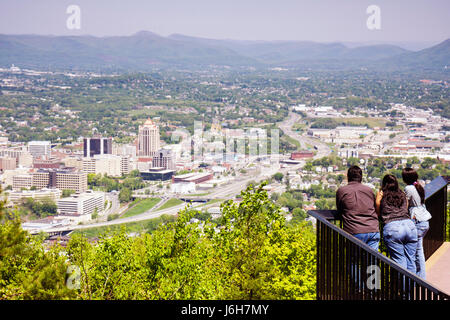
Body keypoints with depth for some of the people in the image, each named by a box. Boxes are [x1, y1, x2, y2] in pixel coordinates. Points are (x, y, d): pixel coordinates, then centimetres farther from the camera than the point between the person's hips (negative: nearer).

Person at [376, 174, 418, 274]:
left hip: (392, 227, -4)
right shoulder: (403, 195, 22)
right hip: (410, 225, 4)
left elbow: (378, 213, 19)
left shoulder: (381, 194, 11)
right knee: (411, 261, 9)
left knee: (400, 262, -2)